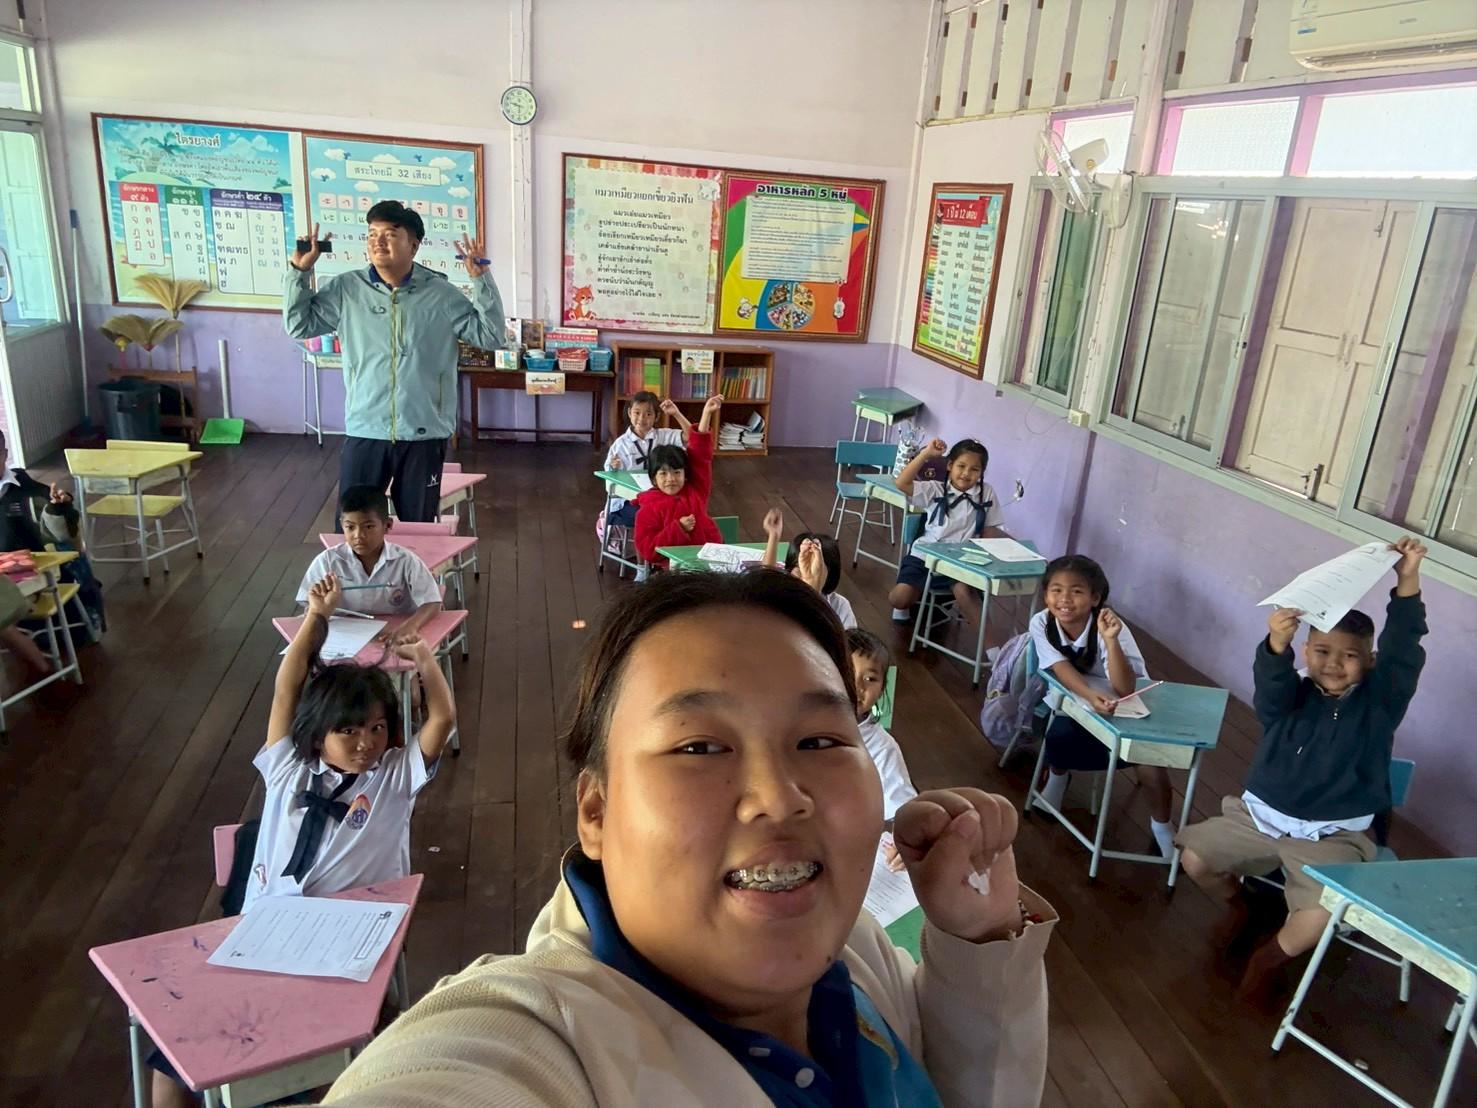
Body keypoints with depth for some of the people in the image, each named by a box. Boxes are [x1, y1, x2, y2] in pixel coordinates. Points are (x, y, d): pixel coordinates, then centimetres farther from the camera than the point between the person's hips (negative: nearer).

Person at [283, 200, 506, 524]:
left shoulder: (441, 294, -2)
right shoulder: (346, 289, 2)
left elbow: (491, 336, -4)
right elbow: (298, 325, 7)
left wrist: (481, 279, -12)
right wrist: (299, 271, -2)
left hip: (424, 435, -1)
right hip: (364, 432, 1)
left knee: (418, 529, 14)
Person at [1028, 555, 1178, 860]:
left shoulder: (1110, 627, -28)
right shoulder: (1041, 623, -19)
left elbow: (1125, 690, -37)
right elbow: (1062, 670, -27)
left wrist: (1110, 639, -51)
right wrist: (1092, 696, -47)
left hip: (1121, 706, -1)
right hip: (1073, 700, 1)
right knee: (1060, 736, -30)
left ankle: (1161, 824, -3)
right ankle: (1057, 775, 6)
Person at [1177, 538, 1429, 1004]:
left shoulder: (1378, 703, -7)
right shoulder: (1290, 696, -4)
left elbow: (1402, 654, -23)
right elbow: (1270, 683, -29)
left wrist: (1407, 585, -38)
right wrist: (1277, 645, -53)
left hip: (1330, 836, -2)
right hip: (1261, 815, 2)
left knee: (1323, 913, -27)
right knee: (1194, 857, -7)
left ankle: (1274, 954, 7)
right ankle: (1238, 904, 26)